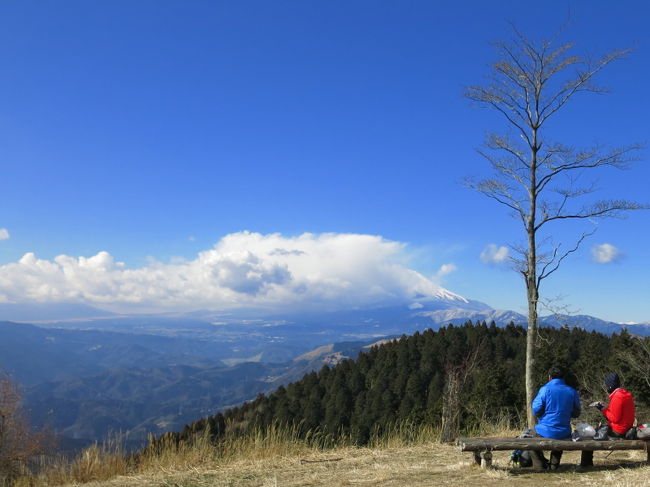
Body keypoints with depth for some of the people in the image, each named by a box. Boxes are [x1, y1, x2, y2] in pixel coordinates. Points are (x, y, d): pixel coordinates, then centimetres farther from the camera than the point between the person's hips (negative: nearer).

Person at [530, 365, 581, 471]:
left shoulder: (545, 389, -11)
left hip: (546, 431, -4)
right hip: (565, 433, 4)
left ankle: (540, 465, 14)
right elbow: (576, 413, 10)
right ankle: (554, 465, 33)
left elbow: (536, 411, -11)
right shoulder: (572, 392, 2)